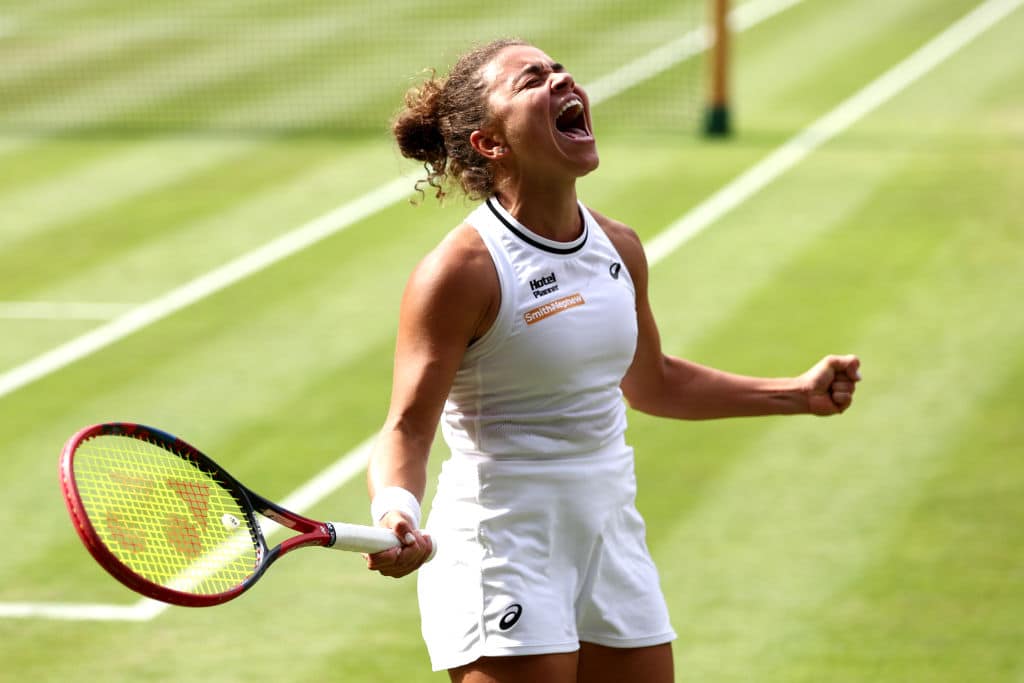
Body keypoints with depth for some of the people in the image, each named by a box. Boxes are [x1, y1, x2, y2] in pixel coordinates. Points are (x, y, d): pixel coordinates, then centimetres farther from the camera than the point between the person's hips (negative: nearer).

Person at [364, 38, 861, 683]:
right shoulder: (464, 269, -15)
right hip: (503, 546, -7)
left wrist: (799, 393, 22)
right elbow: (407, 429, -17)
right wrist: (396, 515, -38)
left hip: (611, 529, 7)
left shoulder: (619, 248, 6)